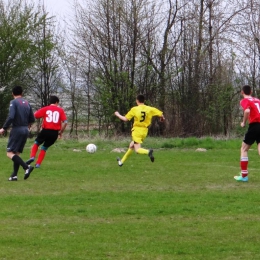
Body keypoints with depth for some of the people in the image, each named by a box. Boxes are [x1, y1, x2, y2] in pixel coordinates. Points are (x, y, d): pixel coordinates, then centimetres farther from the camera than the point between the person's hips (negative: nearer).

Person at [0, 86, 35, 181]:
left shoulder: (14, 102, -8)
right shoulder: (27, 103, 11)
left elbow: (11, 117, -20)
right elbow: (32, 119, 14)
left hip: (17, 129, -7)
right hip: (25, 130, 7)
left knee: (10, 153, -7)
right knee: (17, 153, 12)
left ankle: (26, 167, -23)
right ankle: (14, 175, 5)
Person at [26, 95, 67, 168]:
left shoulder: (45, 109, 4)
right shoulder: (60, 110, 7)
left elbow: (34, 116, -4)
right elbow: (65, 122, -1)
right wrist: (61, 132, 9)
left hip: (45, 131, -1)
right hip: (55, 133, 1)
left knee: (36, 143, 21)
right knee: (44, 147, 18)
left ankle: (32, 157, -1)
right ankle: (38, 164, 11)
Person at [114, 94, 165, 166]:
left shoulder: (134, 109, -9)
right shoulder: (150, 109, -2)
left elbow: (125, 119, -6)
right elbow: (161, 114, -5)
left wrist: (118, 115, 12)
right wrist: (162, 118, 20)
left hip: (137, 130, -6)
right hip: (144, 131, 6)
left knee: (137, 150, -9)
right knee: (131, 146, 23)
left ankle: (148, 152, -41)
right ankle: (122, 161, 35)